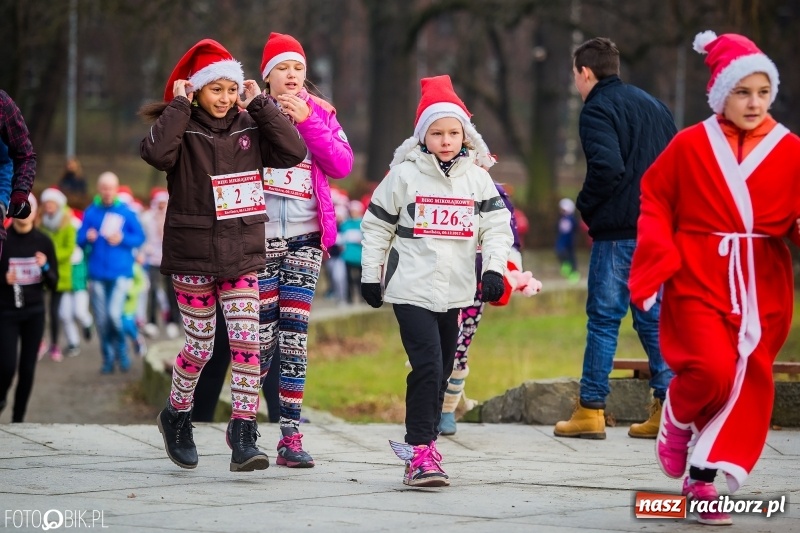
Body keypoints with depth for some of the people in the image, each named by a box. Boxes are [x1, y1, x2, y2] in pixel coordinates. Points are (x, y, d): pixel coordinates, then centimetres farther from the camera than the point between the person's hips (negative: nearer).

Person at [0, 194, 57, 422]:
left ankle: (18, 418, 12)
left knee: (28, 368, 1)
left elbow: (53, 283, 5)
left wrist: (45, 267, -14)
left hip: (34, 312, 3)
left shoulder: (43, 242, 2)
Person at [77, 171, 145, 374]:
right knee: (101, 319, 4)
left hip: (120, 272, -2)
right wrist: (87, 238, -14)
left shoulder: (126, 212, 0)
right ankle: (108, 358, 17)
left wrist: (122, 239, -13)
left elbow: (140, 238, 4)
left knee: (114, 314, -16)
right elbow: (80, 240, 8)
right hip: (97, 273, 2)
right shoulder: (91, 212, 5)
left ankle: (121, 351, 7)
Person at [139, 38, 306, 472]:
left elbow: (293, 152, -7)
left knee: (247, 342, -7)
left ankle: (243, 435, -4)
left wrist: (259, 105, -6)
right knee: (200, 346, 5)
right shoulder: (182, 128, -6)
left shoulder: (248, 127, 6)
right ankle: (176, 416, 30)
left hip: (242, 256, 3)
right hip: (192, 256, -3)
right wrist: (179, 105, -19)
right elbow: (155, 153, -27)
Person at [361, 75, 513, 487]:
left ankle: (421, 445, 22)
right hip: (412, 290, -4)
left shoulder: (478, 178, 6)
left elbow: (497, 226, 5)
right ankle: (420, 453, -15)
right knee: (427, 367, -16)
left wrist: (494, 268, -10)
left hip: (456, 293, 4)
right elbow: (376, 226, 5)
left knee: (441, 372, 10)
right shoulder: (404, 175, -2)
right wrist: (370, 276, 5)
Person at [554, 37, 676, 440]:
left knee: (603, 318, -2)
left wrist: (586, 205, -7)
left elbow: (607, 167, -22)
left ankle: (591, 410, 1)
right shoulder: (651, 104, 17)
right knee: (653, 317, 10)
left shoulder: (598, 109, -8)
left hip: (618, 233, -7)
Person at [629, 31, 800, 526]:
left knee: (748, 380, 2)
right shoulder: (690, 146, -2)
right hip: (699, 281, -3)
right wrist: (658, 259, -7)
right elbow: (655, 201, 5)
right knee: (713, 368, -19)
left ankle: (704, 477, 15)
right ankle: (677, 419, 14)